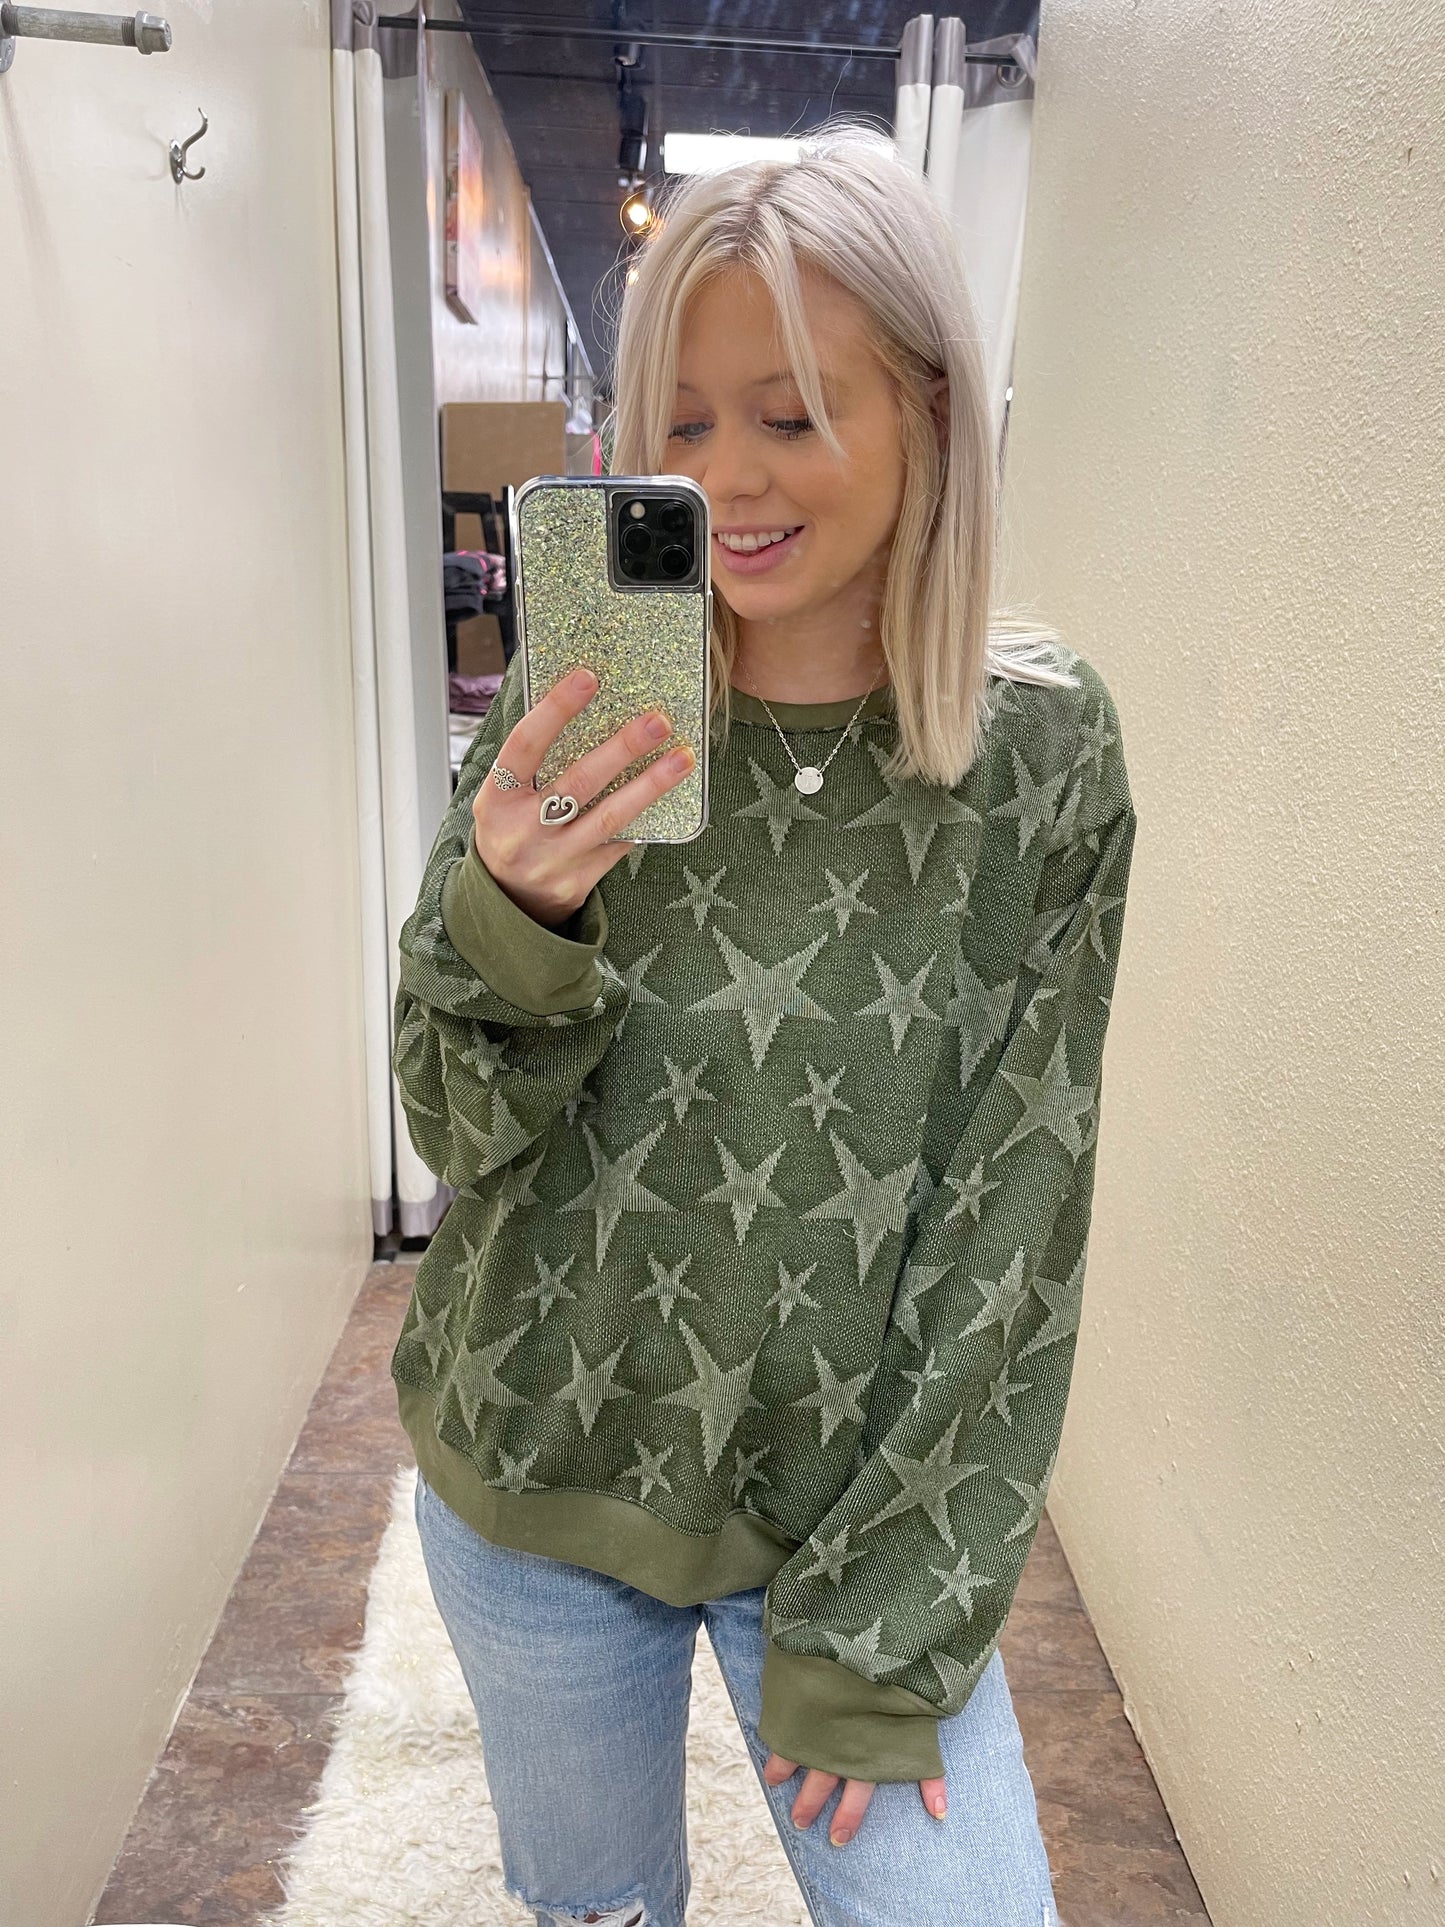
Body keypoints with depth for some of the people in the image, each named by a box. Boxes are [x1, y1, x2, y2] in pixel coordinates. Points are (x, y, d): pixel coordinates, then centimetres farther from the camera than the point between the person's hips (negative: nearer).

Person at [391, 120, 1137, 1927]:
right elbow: (462, 1136, -8)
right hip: (528, 1485, 2)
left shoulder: (1041, 753, -12)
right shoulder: (571, 710, -8)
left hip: (858, 1509, -1)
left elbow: (1010, 1219, -10)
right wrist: (514, 914, -30)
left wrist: (882, 1636, -10)